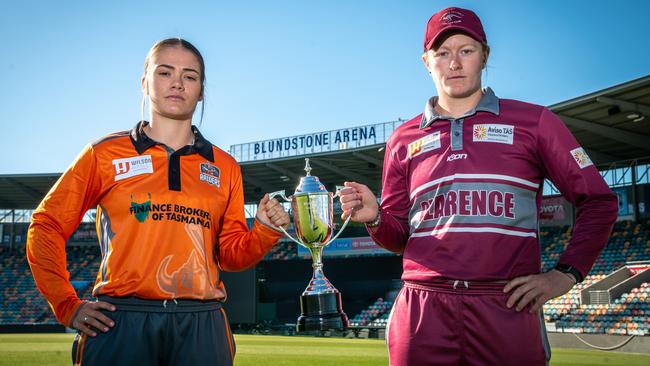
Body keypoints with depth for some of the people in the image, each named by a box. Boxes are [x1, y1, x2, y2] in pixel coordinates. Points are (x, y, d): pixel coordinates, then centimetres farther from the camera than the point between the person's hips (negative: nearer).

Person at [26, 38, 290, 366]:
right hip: (120, 323, -2)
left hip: (201, 327, 2)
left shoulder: (224, 167, 13)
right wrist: (67, 306, 0)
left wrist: (264, 232, -4)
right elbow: (46, 226, 7)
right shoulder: (105, 153, 5)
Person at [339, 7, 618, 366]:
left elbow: (598, 202, 7)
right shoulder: (404, 139, 13)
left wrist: (564, 275, -3)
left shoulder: (533, 121, 7)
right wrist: (374, 218, -6)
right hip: (422, 308, 2)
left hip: (508, 307, -1)